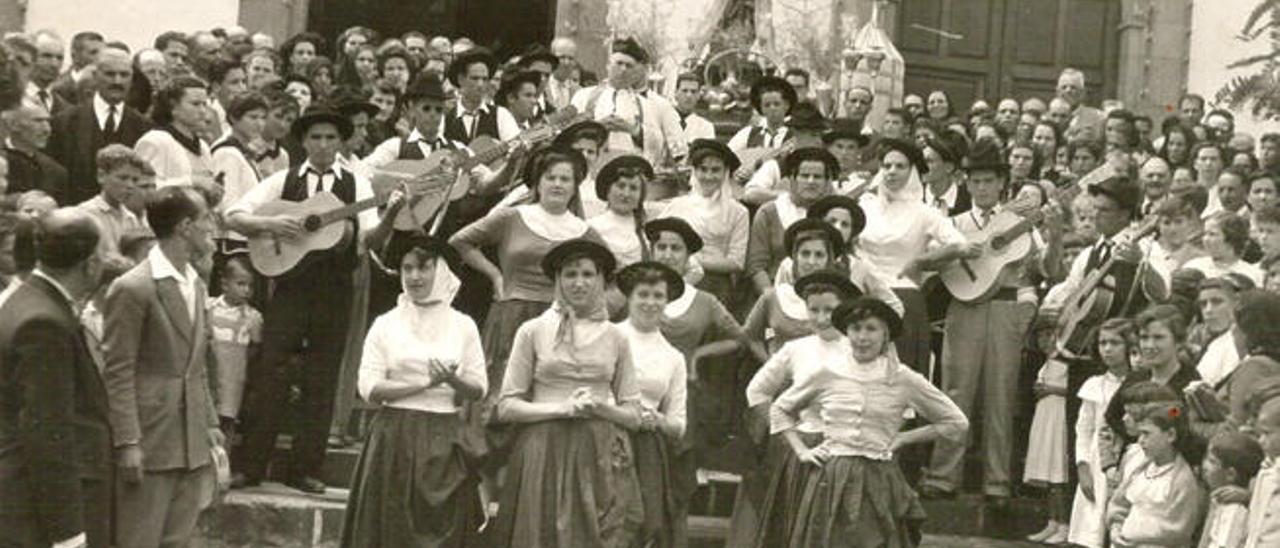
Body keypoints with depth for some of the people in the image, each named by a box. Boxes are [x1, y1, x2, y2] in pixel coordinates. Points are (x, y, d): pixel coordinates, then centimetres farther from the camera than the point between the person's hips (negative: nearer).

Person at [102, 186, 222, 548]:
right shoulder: (132, 289, -12)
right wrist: (127, 443, -17)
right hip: (151, 443, -8)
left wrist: (211, 423, 14)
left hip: (193, 445, 8)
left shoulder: (195, 284, 14)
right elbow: (117, 373, -13)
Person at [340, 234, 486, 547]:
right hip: (396, 437, -1)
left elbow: (479, 390, 6)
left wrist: (453, 380, -15)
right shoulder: (386, 325, 3)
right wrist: (425, 384, -13)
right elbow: (369, 389, -5)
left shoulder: (462, 326, 8)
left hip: (446, 441, 1)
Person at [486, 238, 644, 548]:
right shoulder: (533, 331, 3)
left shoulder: (616, 338, 10)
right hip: (545, 452, -2)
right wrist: (563, 408, -10)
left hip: (601, 455, 2)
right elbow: (506, 407, 0)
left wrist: (600, 407, -8)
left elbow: (633, 415, 11)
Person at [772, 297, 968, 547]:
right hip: (829, 482, 1)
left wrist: (903, 438, 4)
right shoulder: (827, 374, 4)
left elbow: (956, 422, 9)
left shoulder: (902, 379, 1)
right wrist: (801, 450, 8)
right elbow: (780, 410, 19)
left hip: (878, 484, -1)